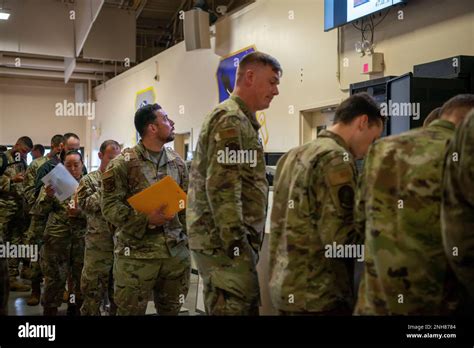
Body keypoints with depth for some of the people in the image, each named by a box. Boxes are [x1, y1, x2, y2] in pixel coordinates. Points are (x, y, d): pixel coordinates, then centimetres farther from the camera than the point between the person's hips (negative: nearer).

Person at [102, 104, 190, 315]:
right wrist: (146, 220, -20)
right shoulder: (123, 163, -6)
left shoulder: (177, 162, 11)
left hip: (176, 251, 5)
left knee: (171, 310, 14)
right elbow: (110, 206, -10)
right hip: (136, 253, -5)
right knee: (131, 311, 5)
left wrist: (189, 236, 9)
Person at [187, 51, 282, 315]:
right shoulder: (231, 119, -12)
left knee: (227, 307, 15)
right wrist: (237, 243, -21)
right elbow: (221, 188, -21)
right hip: (225, 242, -10)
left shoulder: (239, 119, 21)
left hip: (221, 240, 10)